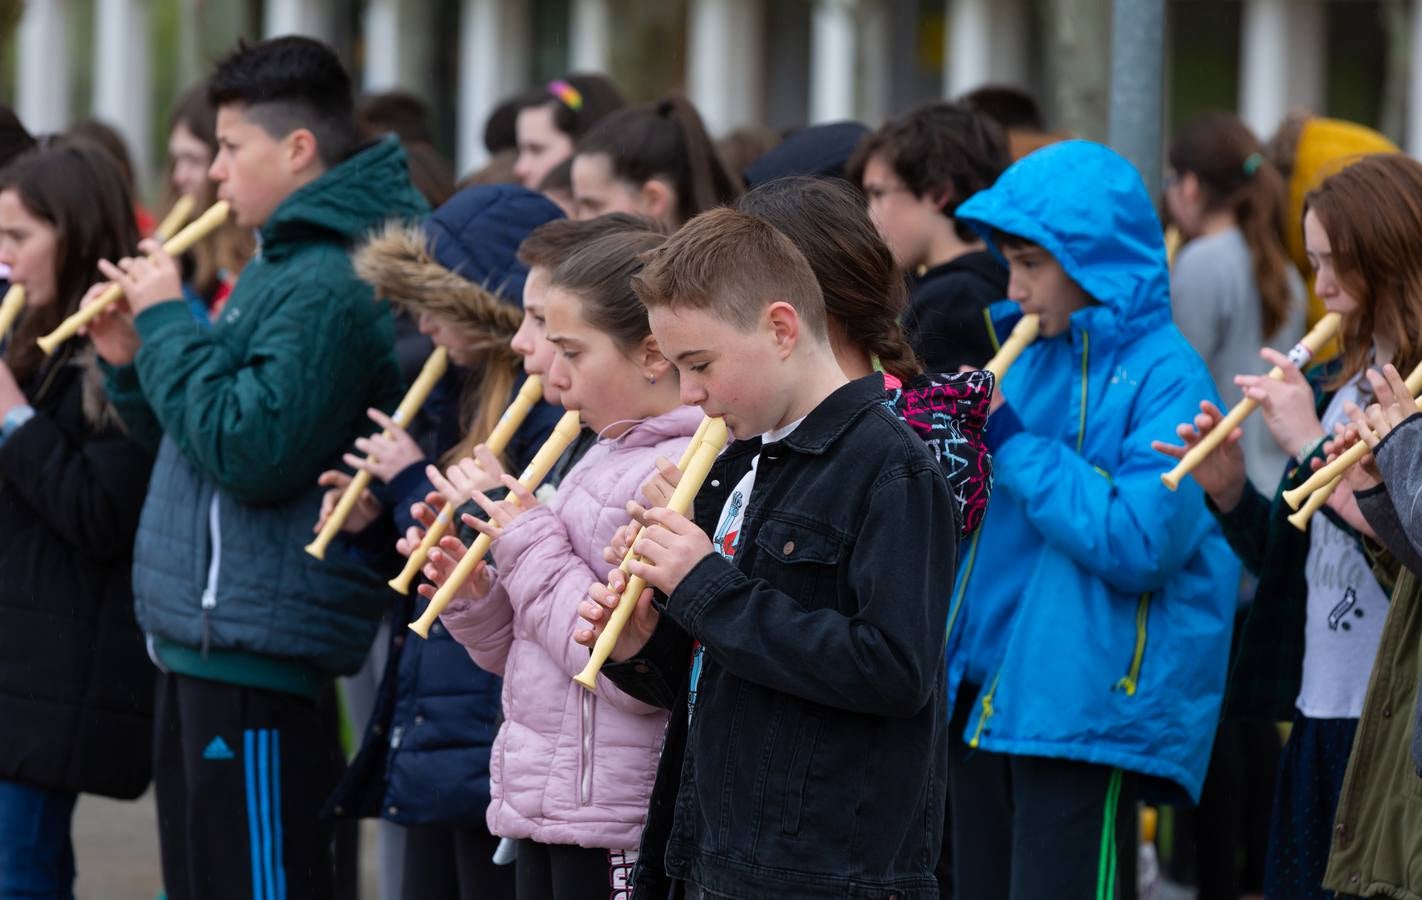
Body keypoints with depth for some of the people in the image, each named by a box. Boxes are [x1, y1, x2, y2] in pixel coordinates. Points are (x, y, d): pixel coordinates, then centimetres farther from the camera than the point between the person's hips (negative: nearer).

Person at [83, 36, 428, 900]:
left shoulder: (326, 286, -16)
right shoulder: (280, 267, 17)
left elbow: (251, 451, -24)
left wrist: (168, 323, -15)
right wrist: (137, 363, 6)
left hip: (258, 652, -11)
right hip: (205, 637, 11)